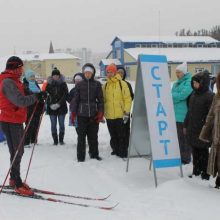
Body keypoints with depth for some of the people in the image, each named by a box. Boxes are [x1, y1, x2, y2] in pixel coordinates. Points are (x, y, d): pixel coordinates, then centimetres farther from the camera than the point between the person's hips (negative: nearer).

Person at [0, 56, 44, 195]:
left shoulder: (13, 81, 14)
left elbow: (20, 99, 14)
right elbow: (20, 101, -27)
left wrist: (37, 100, 3)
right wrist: (36, 97, -18)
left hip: (16, 121, 10)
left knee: (19, 151, 17)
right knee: (16, 152, -4)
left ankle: (14, 179, 30)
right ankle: (18, 184, 4)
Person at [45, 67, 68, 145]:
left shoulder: (63, 84, 1)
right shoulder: (49, 84, 2)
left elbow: (65, 95, -5)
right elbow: (46, 95, 0)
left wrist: (59, 103, -15)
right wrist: (51, 104, -13)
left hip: (61, 107, 0)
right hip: (51, 108, 0)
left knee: (61, 124, 5)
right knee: (53, 125, 2)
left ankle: (61, 139, 16)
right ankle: (55, 140, 10)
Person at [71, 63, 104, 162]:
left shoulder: (97, 84, 4)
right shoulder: (79, 85, 4)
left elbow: (100, 99, 5)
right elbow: (76, 99, 6)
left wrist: (100, 113, -1)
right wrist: (73, 113, 2)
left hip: (93, 114, 0)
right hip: (82, 114, 0)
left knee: (93, 135, 9)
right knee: (81, 136, 1)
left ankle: (94, 154, 23)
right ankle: (80, 156, 9)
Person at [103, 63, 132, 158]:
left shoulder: (122, 84, -3)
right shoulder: (105, 86, 10)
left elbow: (127, 99, -5)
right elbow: (102, 100, 15)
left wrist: (126, 112, -11)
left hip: (120, 115, -4)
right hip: (109, 116, 4)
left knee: (121, 135, 1)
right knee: (113, 136, 13)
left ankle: (123, 152, 9)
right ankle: (115, 150, 26)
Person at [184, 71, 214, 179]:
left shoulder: (209, 96, -13)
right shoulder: (194, 94, 9)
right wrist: (186, 125, 16)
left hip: (202, 130, -7)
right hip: (192, 130, 7)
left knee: (203, 152, 3)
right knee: (195, 152, 15)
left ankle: (205, 173, 14)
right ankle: (196, 171, 28)